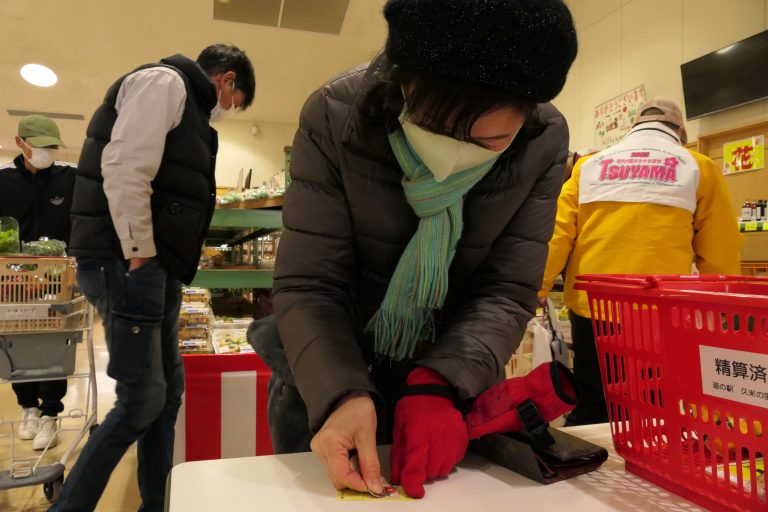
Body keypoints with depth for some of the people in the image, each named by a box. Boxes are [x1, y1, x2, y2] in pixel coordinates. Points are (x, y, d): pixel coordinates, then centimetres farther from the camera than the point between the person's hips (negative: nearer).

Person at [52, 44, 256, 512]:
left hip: (156, 268, 10)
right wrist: (139, 256, -16)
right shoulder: (164, 81, -5)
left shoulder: (188, 105, 24)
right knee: (143, 400, -6)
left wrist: (170, 268, 15)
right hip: (127, 263, -10)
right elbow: (124, 170, -19)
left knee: (168, 388, 13)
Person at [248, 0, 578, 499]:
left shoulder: (544, 142, -19)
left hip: (455, 373, 2)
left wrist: (442, 386, -33)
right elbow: (309, 285, -24)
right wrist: (340, 393, -40)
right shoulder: (335, 116, -24)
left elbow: (506, 292, -17)